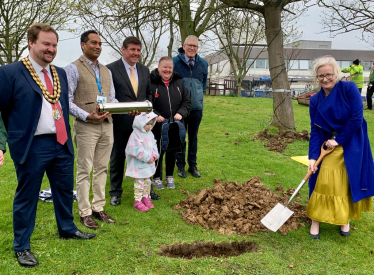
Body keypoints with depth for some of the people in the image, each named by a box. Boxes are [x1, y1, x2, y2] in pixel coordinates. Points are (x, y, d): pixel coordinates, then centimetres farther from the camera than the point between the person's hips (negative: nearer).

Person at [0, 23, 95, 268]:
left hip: (62, 143, 6)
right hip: (31, 146, -6)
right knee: (27, 196, 7)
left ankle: (67, 229, 40)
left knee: (65, 189, 19)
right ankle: (22, 246, 23)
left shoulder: (60, 73, 11)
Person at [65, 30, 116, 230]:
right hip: (86, 126, -6)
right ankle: (85, 213, 11)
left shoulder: (106, 71, 15)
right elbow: (67, 101, -10)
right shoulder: (73, 69, -4)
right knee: (84, 171, 1)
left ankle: (99, 208, 21)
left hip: (107, 125, 6)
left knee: (102, 169, 11)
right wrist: (87, 116, -22)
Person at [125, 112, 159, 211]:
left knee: (147, 181, 17)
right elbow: (137, 150, -24)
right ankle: (137, 201, 6)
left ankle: (146, 197, 31)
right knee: (139, 182, -2)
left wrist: (154, 155, -4)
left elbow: (153, 145, 14)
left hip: (148, 164, 8)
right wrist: (147, 157, -22)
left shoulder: (150, 134, 7)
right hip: (138, 165, -8)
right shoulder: (136, 134, -20)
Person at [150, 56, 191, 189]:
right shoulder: (151, 83, -9)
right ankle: (157, 177, 22)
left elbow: (187, 101, 7)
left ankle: (170, 176, 29)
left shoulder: (179, 82, 5)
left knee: (172, 151, 13)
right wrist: (155, 115, -19)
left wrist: (181, 113, -8)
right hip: (158, 125, -4)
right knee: (158, 151, 5)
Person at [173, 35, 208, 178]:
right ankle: (180, 166, 18)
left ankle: (192, 165, 23)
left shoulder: (203, 64, 4)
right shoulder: (175, 62, -8)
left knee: (193, 137, 12)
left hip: (197, 107, 3)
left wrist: (199, 96, 12)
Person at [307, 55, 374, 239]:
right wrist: (312, 157, -14)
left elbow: (356, 118, -16)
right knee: (323, 183, 1)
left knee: (348, 183, 7)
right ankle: (315, 221, 11)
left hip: (352, 145, -2)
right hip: (328, 145, 2)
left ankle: (344, 219, 25)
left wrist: (339, 140, -14)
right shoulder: (315, 100, -4)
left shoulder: (349, 88, -13)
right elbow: (315, 130, -6)